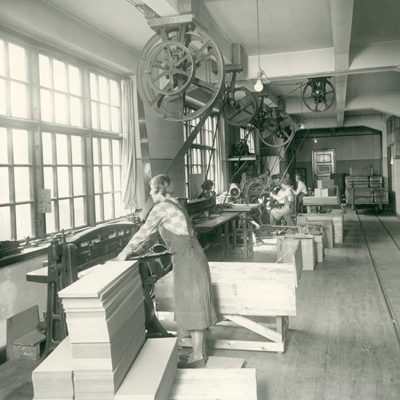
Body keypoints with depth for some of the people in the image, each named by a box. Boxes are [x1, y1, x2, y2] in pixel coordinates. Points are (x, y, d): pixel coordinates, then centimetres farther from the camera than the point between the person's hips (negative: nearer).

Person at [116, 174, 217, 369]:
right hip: (191, 256, 10)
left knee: (192, 307, -1)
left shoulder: (162, 207, -12)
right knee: (194, 306, 16)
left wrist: (125, 251, 0)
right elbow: (152, 229, 23)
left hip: (187, 260, -10)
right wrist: (132, 247, 26)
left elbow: (145, 231, -11)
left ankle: (198, 357, 10)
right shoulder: (173, 204, 16)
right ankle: (200, 351, 27)